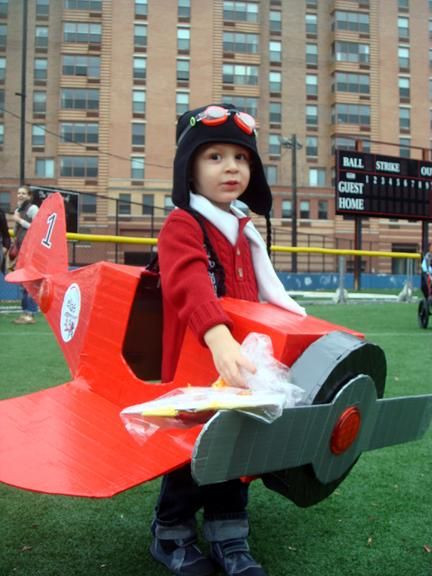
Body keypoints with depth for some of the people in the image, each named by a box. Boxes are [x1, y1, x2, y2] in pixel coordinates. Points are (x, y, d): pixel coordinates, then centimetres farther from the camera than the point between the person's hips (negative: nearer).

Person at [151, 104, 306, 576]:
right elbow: (191, 286, -32)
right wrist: (218, 337, -46)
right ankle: (170, 536, 30)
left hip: (239, 363, 7)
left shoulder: (244, 230, 12)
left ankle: (228, 538, 32)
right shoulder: (181, 226, -14)